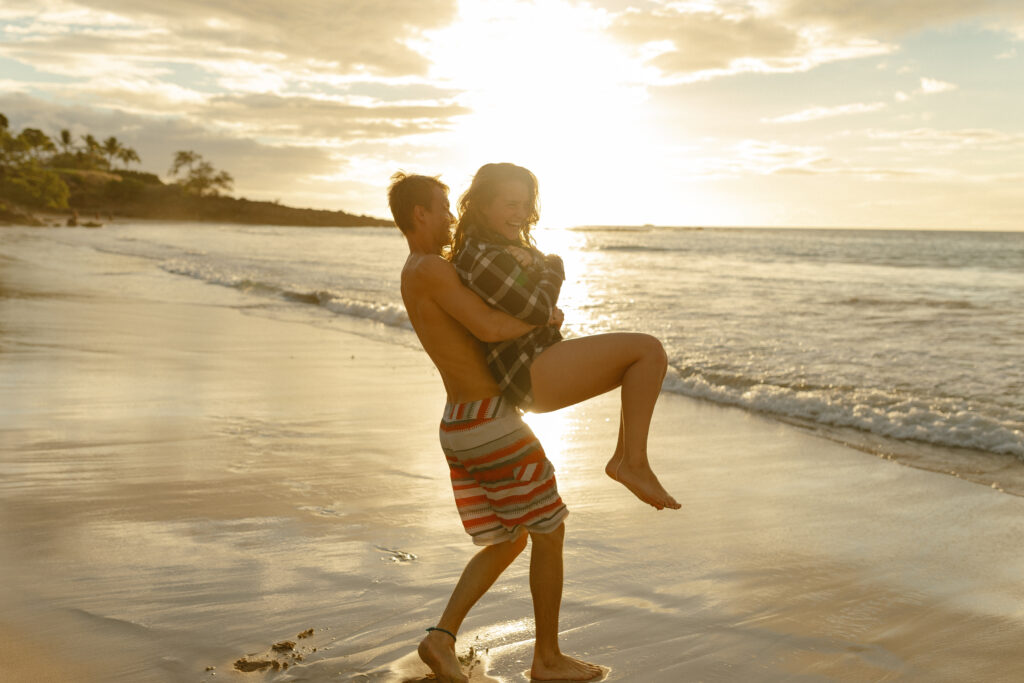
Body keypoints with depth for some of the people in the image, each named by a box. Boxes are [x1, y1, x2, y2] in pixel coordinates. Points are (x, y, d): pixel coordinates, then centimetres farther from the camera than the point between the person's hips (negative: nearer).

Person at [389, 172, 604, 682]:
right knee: (550, 534, 7)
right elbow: (489, 328, -27)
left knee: (509, 543, 19)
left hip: (460, 430, 10)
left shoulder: (417, 275, 16)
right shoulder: (429, 268, -17)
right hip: (494, 429, -10)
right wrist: (544, 319, -8)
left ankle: (442, 638, 8)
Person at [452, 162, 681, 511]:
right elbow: (537, 310, -18)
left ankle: (623, 457, 6)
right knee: (648, 349, -17)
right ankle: (635, 464, -13)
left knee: (652, 357, 9)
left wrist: (530, 261, -12)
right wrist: (553, 270, 0)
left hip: (542, 363, 11)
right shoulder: (481, 258, -17)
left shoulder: (507, 246, 16)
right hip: (530, 374, -11)